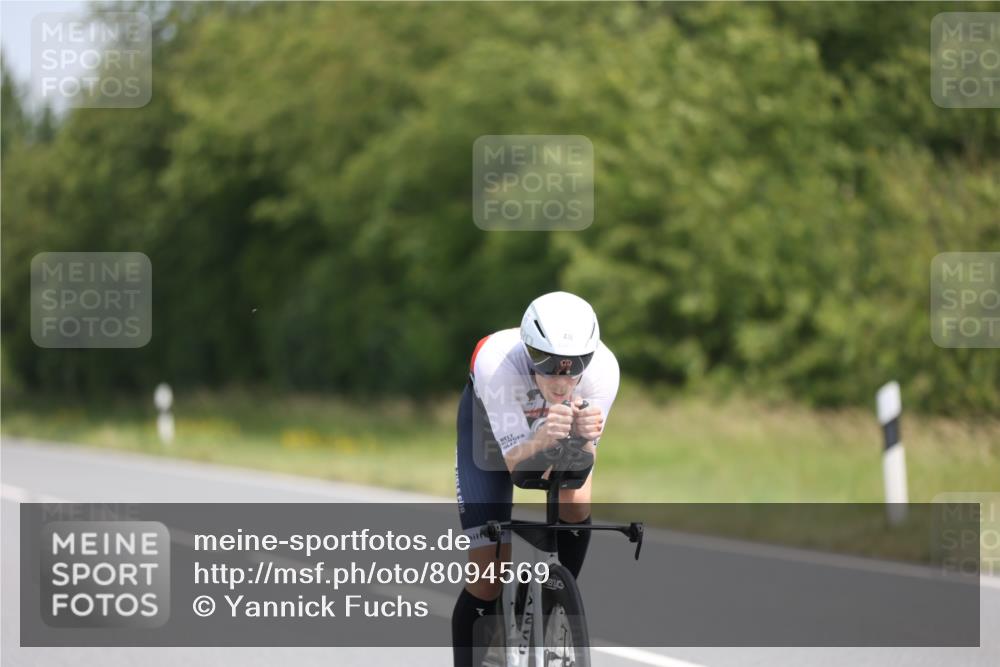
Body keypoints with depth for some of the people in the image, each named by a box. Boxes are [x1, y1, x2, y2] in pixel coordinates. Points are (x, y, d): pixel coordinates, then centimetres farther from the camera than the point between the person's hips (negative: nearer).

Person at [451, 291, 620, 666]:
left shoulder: (603, 368, -36)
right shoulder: (498, 363, -42)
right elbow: (513, 461, -40)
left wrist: (584, 435, -54)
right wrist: (541, 440, -61)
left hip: (554, 417, 2)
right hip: (490, 422, -2)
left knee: (575, 504, -27)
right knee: (489, 574, -8)